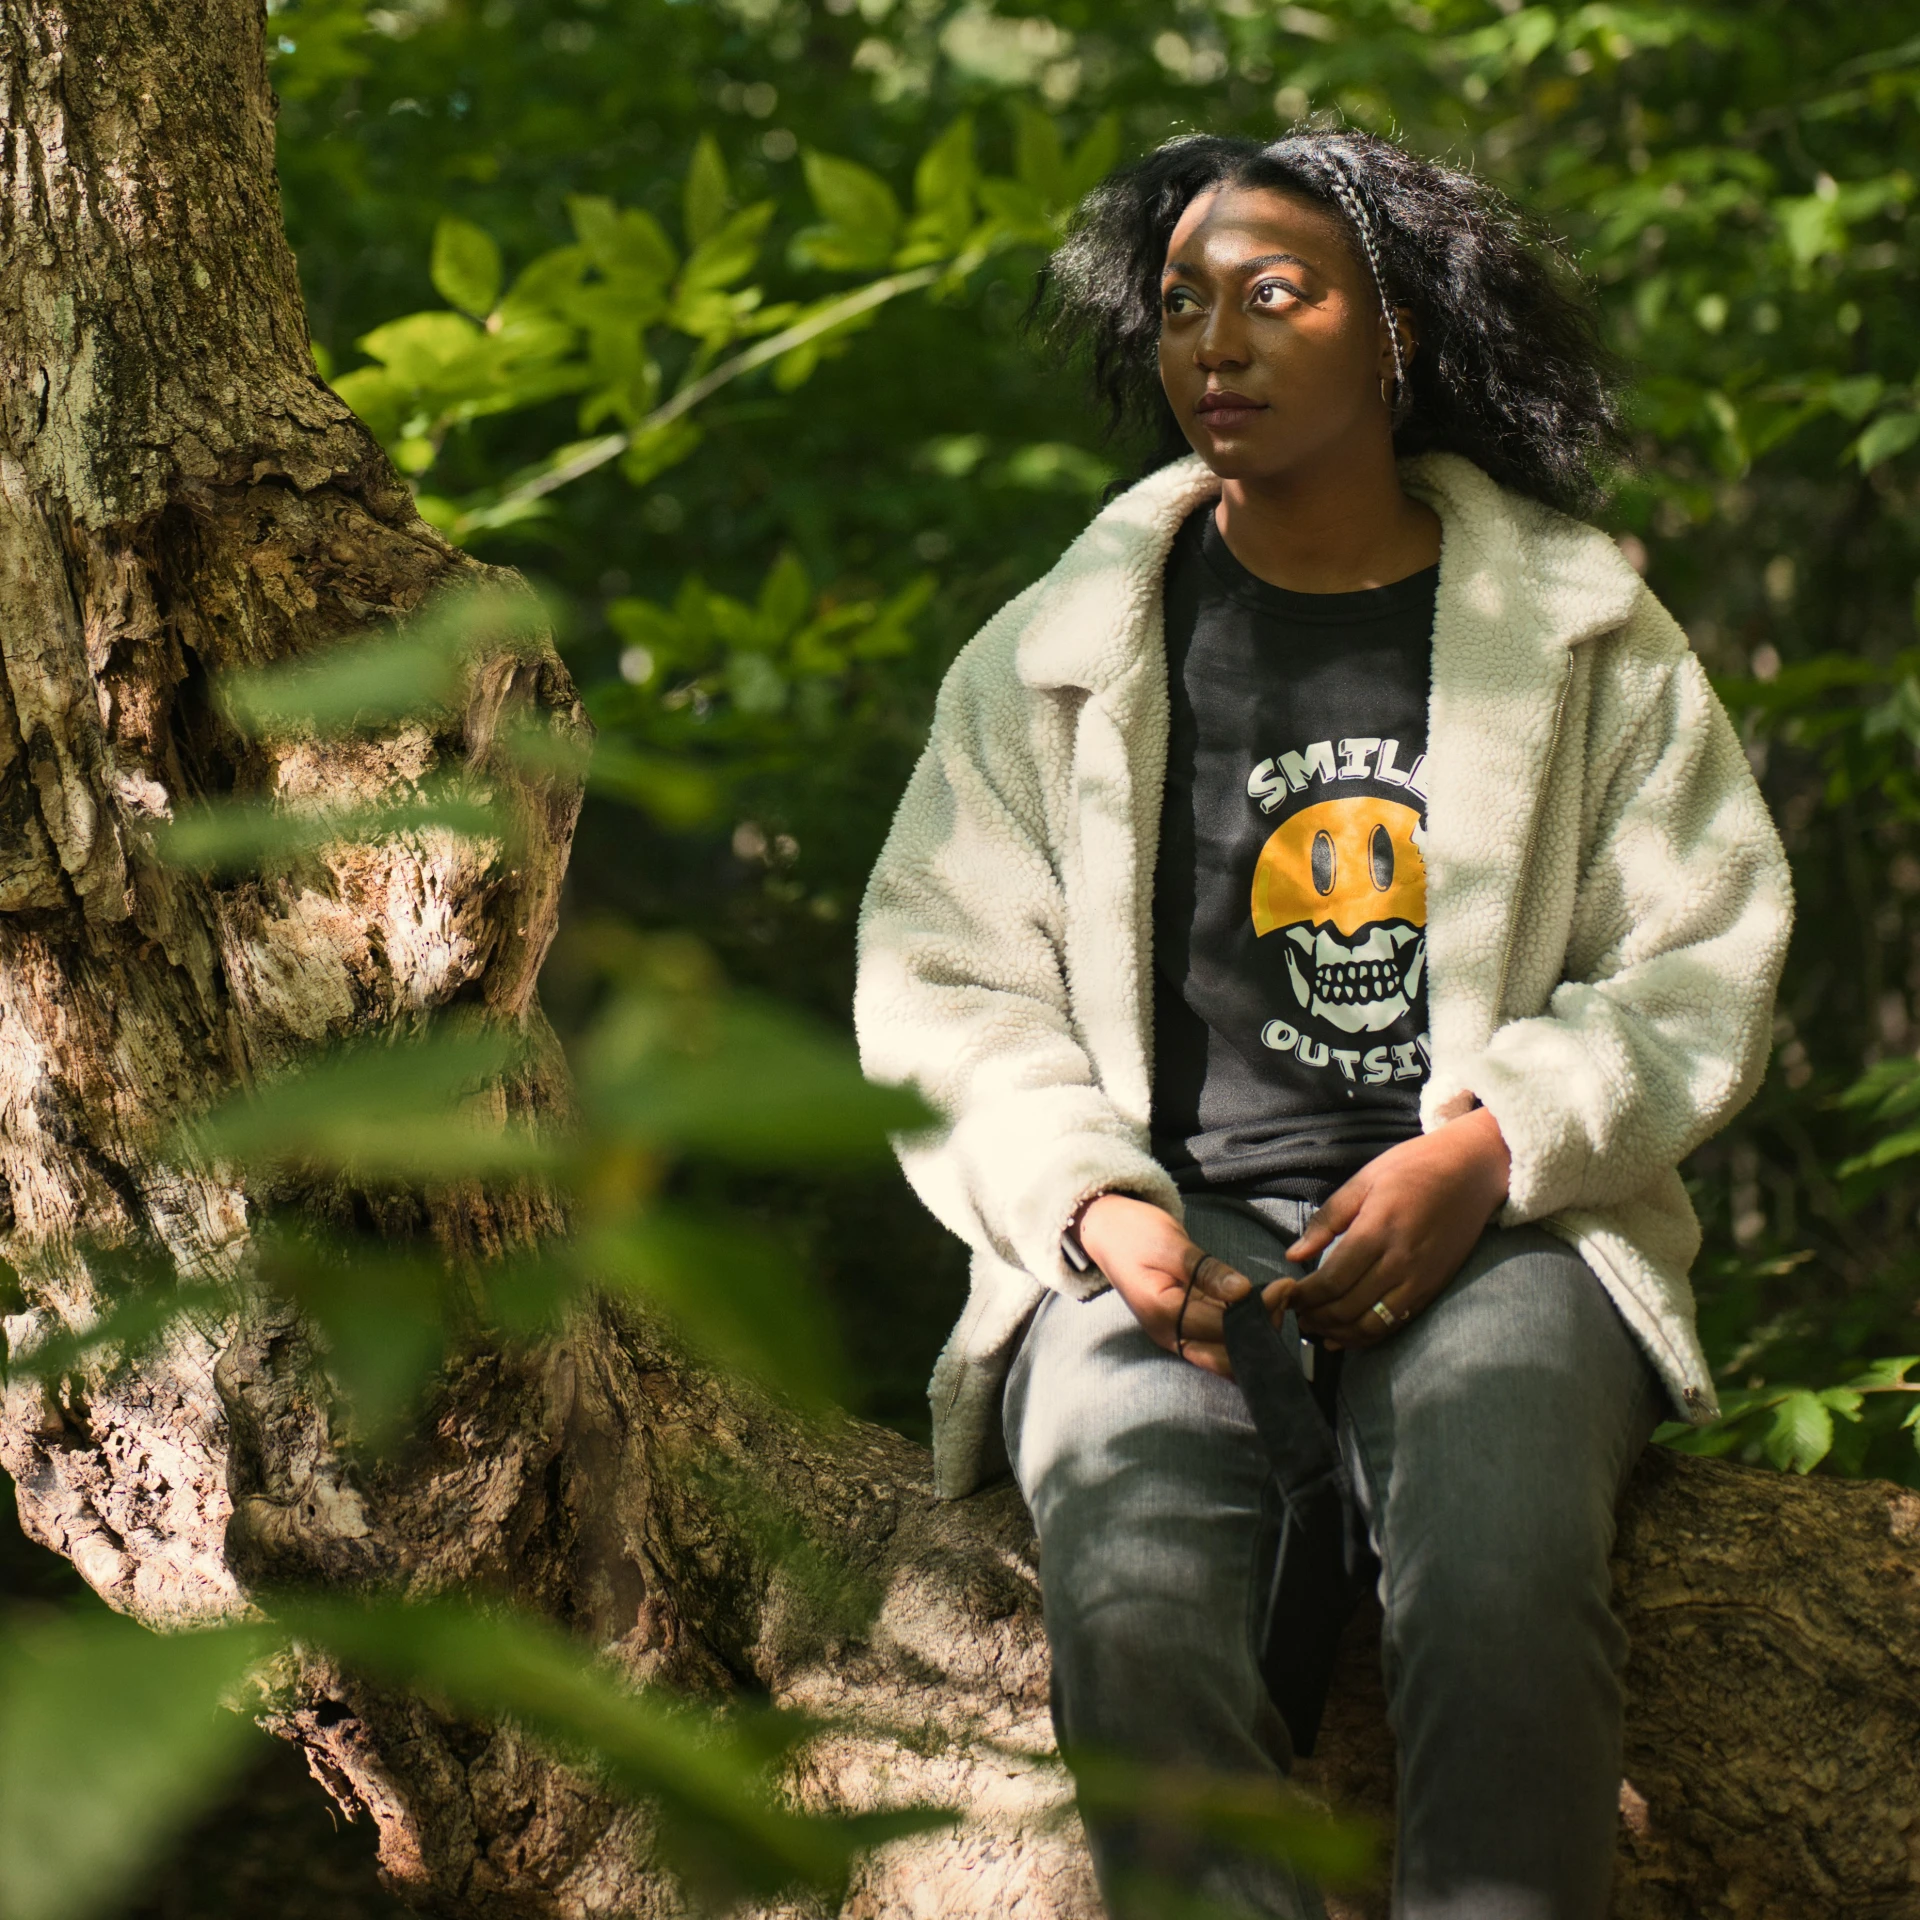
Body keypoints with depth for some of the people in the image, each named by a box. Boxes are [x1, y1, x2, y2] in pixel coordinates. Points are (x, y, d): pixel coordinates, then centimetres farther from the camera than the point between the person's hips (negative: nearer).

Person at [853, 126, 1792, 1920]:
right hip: (1164, 1225, 0)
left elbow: (1698, 973, 10)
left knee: (1501, 1572, -34)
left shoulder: (1584, 630, 13)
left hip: (1497, 1222, 0)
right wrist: (1094, 1207, -9)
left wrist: (1485, 1152, -8)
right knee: (1136, 1601, -33)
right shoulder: (1051, 655, 14)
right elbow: (944, 993, 10)